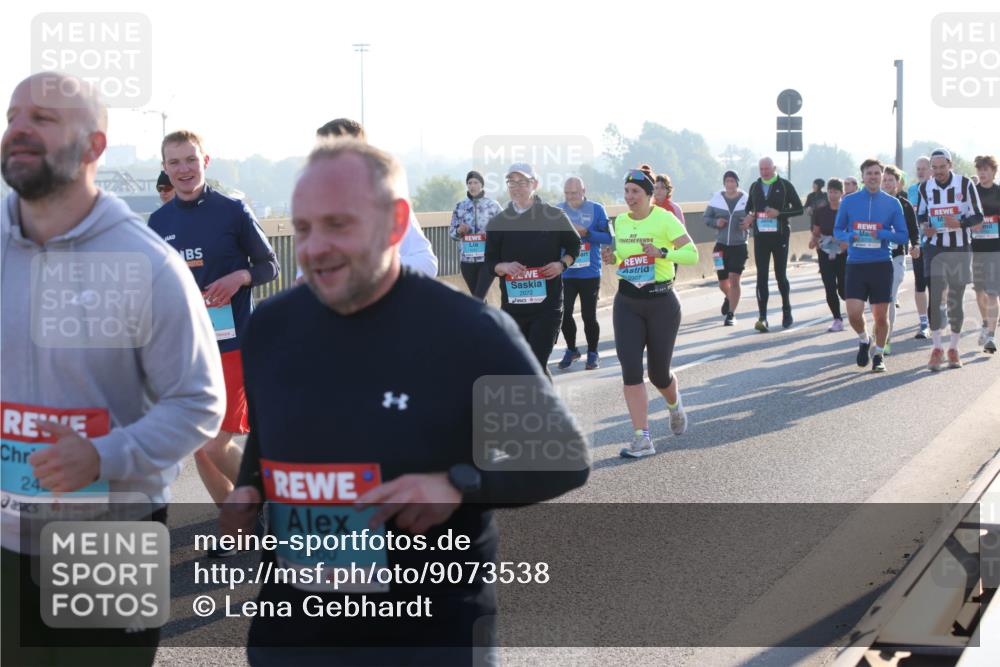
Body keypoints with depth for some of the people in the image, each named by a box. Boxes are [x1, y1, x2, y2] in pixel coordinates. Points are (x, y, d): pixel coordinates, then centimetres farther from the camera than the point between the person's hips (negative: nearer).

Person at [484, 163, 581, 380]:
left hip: (547, 304, -4)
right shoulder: (498, 222, 5)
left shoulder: (554, 216, -1)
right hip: (512, 305, 4)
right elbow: (490, 262, 9)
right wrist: (505, 267, -14)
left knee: (536, 365, -13)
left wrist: (562, 264, -7)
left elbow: (574, 245, 13)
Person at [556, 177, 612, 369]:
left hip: (590, 273, -2)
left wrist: (585, 232, -16)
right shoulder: (557, 210, 4)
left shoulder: (596, 209, -1)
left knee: (589, 315, 1)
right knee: (564, 313, 0)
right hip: (565, 272, 2)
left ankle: (593, 353, 19)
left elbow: (608, 237, -5)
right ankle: (571, 350, 22)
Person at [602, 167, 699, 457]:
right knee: (630, 369, -10)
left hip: (661, 302, -4)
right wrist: (612, 258, 0)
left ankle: (674, 405, 42)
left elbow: (692, 254, -12)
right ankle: (642, 438, -7)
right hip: (627, 303, 4)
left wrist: (662, 253, -26)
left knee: (658, 372, 5)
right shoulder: (620, 221, 6)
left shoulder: (665, 219, -10)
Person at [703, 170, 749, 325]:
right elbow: (706, 217, 9)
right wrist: (715, 222, -11)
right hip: (721, 245, 2)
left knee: (734, 280, -12)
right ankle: (728, 298, 47)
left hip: (739, 246, -2)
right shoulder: (717, 198, 2)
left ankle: (731, 314, -4)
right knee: (723, 283, 11)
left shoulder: (746, 199, -3)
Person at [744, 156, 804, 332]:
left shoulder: (785, 186, -1)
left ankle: (786, 311, 26)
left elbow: (798, 209, -2)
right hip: (760, 236, 3)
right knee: (761, 277, -5)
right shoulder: (755, 186, 11)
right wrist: (749, 216, 0)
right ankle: (762, 318, -9)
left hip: (780, 236, -3)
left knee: (781, 275, 6)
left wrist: (779, 213, -17)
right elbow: (749, 207, 23)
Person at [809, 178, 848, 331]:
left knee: (843, 290, -3)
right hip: (825, 255, 2)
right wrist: (813, 242, -11)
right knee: (830, 289, -4)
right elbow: (816, 233, 10)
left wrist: (848, 242, -19)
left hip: (844, 255, -2)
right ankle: (837, 320, 10)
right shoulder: (821, 212, 3)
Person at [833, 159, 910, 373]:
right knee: (854, 313, -10)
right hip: (856, 265, 0)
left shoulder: (892, 203, 3)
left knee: (881, 316, 4)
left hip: (882, 265, 0)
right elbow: (837, 230, 11)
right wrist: (850, 236, -11)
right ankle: (863, 340, 21)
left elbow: (903, 236, 2)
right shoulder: (849, 201, 4)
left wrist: (881, 234, -16)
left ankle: (879, 354, 24)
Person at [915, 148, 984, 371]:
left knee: (955, 302, 6)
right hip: (935, 250, 1)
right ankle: (937, 348, 0)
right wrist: (925, 227, -5)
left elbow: (978, 216, -2)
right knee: (934, 299, -9)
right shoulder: (925, 187, 3)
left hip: (960, 251, -1)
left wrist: (960, 222, -21)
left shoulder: (965, 184, -5)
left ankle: (954, 349, 19)